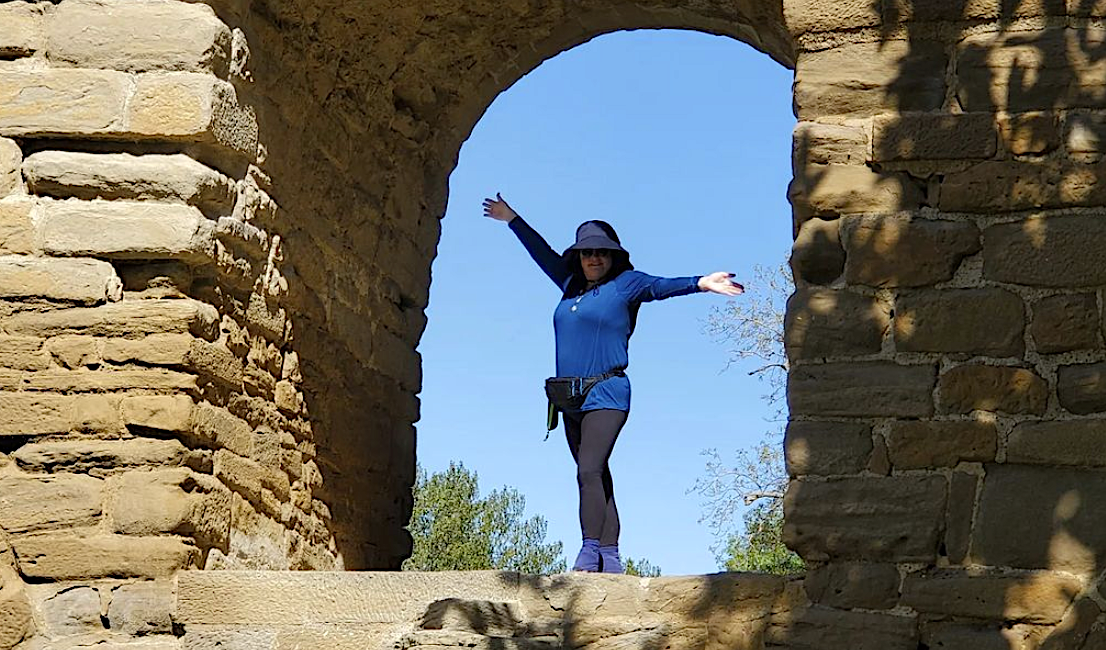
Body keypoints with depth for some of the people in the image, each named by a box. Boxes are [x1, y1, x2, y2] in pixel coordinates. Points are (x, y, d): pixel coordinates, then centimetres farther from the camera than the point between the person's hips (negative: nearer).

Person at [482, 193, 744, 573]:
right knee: (596, 477, 4)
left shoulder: (623, 284, 2)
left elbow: (659, 286, -15)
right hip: (572, 400, 7)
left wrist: (699, 283, -33)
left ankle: (590, 553, -21)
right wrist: (512, 220, 45)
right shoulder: (572, 285, 20)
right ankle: (610, 559, 5)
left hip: (606, 395, -7)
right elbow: (544, 254, 33)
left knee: (590, 471, -18)